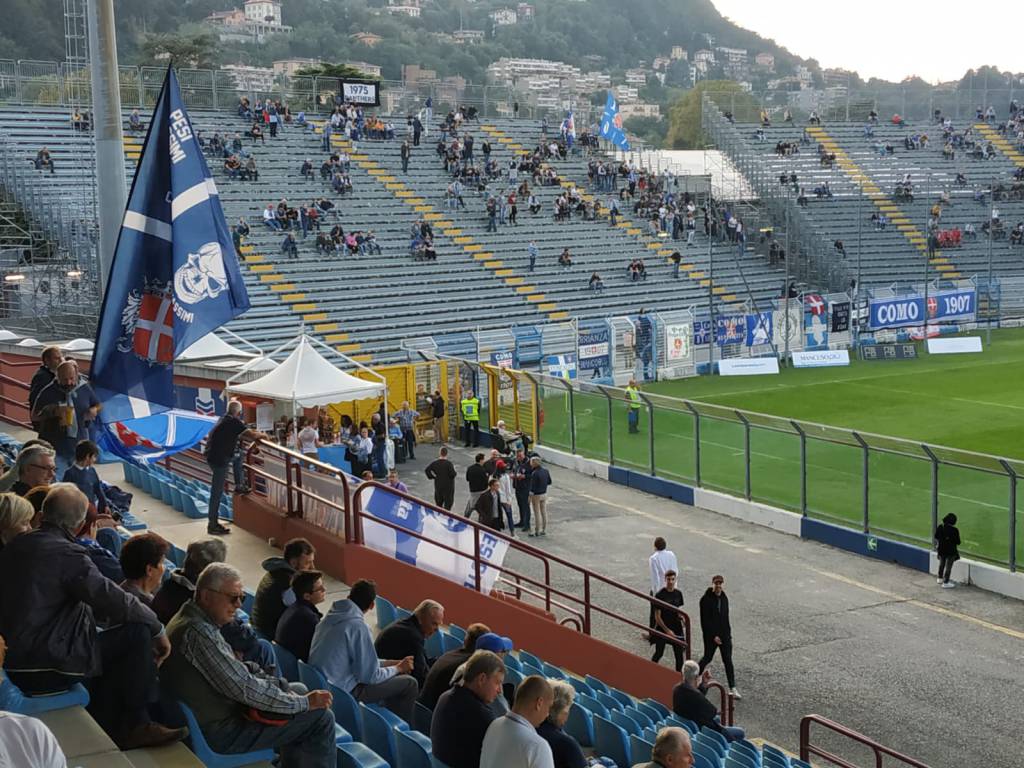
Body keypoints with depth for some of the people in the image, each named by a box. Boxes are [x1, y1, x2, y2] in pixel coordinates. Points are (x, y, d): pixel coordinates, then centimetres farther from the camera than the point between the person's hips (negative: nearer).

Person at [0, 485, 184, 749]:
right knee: (138, 633, -3)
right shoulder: (66, 554, -17)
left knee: (107, 644, 26)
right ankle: (135, 725, 8)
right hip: (46, 669, -9)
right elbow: (118, 601, -16)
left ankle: (108, 732, 27)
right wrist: (158, 631, 0)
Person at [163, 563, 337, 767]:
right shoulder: (198, 632, -25)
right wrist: (305, 702, -16)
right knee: (321, 718, -9)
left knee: (297, 689, 21)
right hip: (221, 732, -10)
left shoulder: (188, 619, 7)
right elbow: (244, 688, -25)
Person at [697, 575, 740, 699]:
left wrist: (728, 633, 10)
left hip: (725, 634, 5)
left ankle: (732, 688, 3)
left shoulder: (724, 598, 5)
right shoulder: (706, 600, -14)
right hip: (711, 635, -5)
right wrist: (713, 636, -17)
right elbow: (705, 621, -15)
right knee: (707, 657, 9)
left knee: (728, 661, 2)